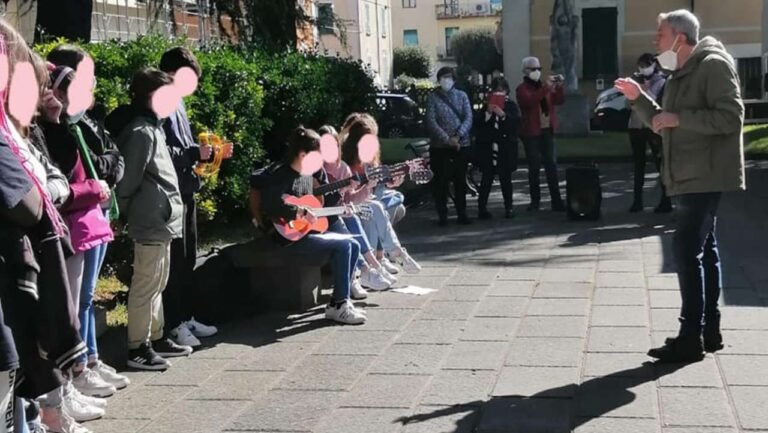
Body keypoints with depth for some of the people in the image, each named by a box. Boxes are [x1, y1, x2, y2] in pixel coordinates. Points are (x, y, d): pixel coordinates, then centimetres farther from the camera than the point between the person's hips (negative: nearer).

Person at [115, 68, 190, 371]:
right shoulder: (141, 132, -15)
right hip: (151, 221, -10)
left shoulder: (154, 128, 17)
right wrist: (125, 213, -7)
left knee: (157, 284, 17)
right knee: (145, 286, -4)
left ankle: (155, 339, 27)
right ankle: (138, 348, 2)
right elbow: (128, 180, -15)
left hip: (161, 221, 10)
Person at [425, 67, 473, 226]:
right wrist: (447, 139, -17)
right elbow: (431, 122, -7)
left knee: (460, 180, 6)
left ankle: (462, 213, 14)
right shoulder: (433, 97, 2)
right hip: (439, 146, -2)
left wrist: (457, 136, -16)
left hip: (461, 145, 2)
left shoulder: (462, 96, 8)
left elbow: (468, 118, -1)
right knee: (441, 181, 0)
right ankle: (442, 215, 8)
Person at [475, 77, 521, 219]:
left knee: (505, 178, 4)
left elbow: (516, 122, -7)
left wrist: (503, 115, -20)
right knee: (487, 178, 1)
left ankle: (508, 208, 10)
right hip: (488, 147, 0)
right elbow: (478, 125, 0)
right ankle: (482, 207, 5)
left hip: (505, 149, 0)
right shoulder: (486, 105, 8)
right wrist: (488, 113, -14)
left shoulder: (511, 105, 6)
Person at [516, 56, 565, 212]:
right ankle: (535, 200, 6)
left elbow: (559, 100, 9)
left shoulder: (544, 86, 16)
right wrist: (545, 88, -29)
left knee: (551, 165, 1)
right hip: (531, 132, -5)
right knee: (534, 167, -1)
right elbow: (530, 101, -24)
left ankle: (556, 200, -1)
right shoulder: (522, 89, -3)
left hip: (547, 130, 5)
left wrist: (559, 87, -8)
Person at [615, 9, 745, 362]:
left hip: (705, 177, -10)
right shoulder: (680, 74, 17)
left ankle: (691, 337, -8)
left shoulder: (713, 65, -12)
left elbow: (731, 117, -21)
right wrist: (639, 99, 11)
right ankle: (710, 331, 20)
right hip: (689, 178, 10)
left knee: (687, 251, -12)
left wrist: (679, 118, -22)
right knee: (703, 251, 12)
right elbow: (665, 126, 22)